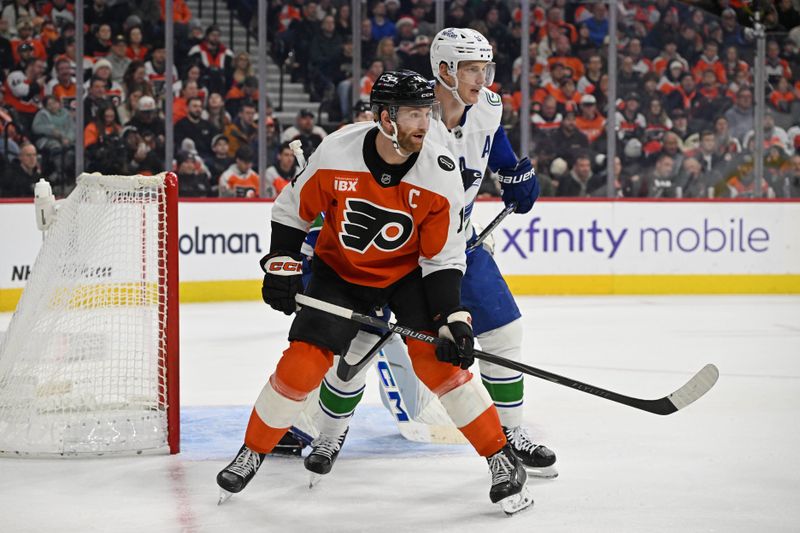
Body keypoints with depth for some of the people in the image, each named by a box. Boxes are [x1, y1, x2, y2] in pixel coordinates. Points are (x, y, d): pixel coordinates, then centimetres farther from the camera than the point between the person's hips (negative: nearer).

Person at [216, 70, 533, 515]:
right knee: (302, 364, -9)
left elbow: (443, 258, -14)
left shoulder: (440, 173, -23)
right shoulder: (337, 153, -24)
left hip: (409, 273, 0)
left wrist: (454, 317, -24)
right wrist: (282, 266, -12)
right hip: (342, 270, 0)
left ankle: (503, 458, -4)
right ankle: (253, 452, 14)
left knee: (439, 360, -17)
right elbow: (293, 210, -6)